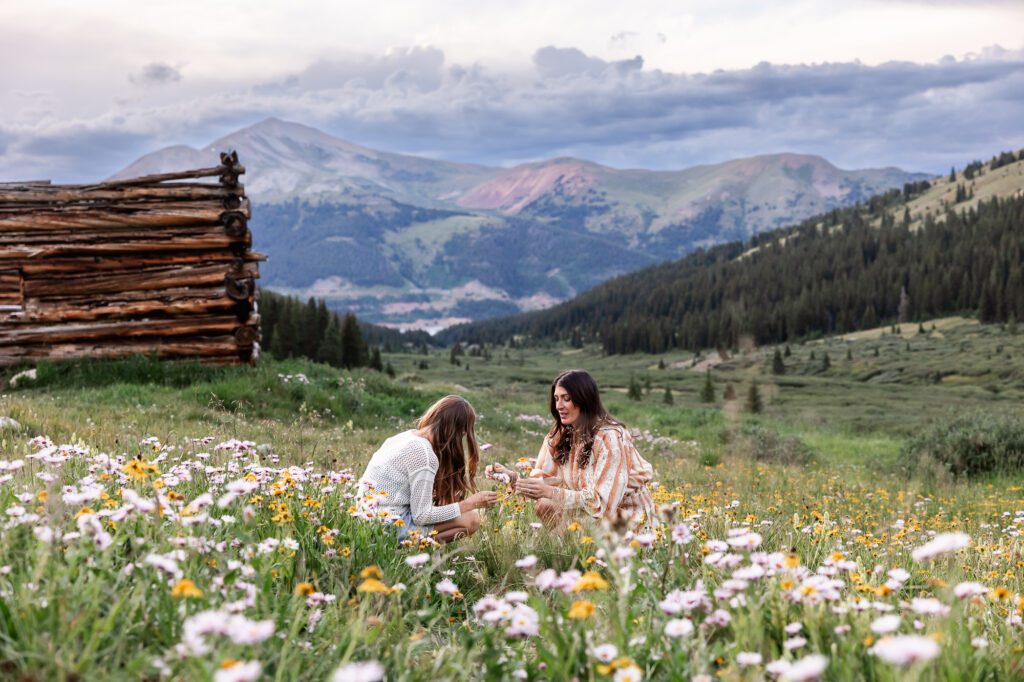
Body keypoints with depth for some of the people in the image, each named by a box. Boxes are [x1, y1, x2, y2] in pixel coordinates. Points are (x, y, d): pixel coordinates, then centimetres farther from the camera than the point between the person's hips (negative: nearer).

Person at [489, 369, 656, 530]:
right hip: (593, 511, 7)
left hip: (627, 518, -6)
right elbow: (541, 487, -6)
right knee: (544, 506, -13)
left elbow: (602, 501, -28)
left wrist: (551, 492, -35)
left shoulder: (609, 438, -23)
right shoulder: (559, 435, -2)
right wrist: (514, 478, -26)